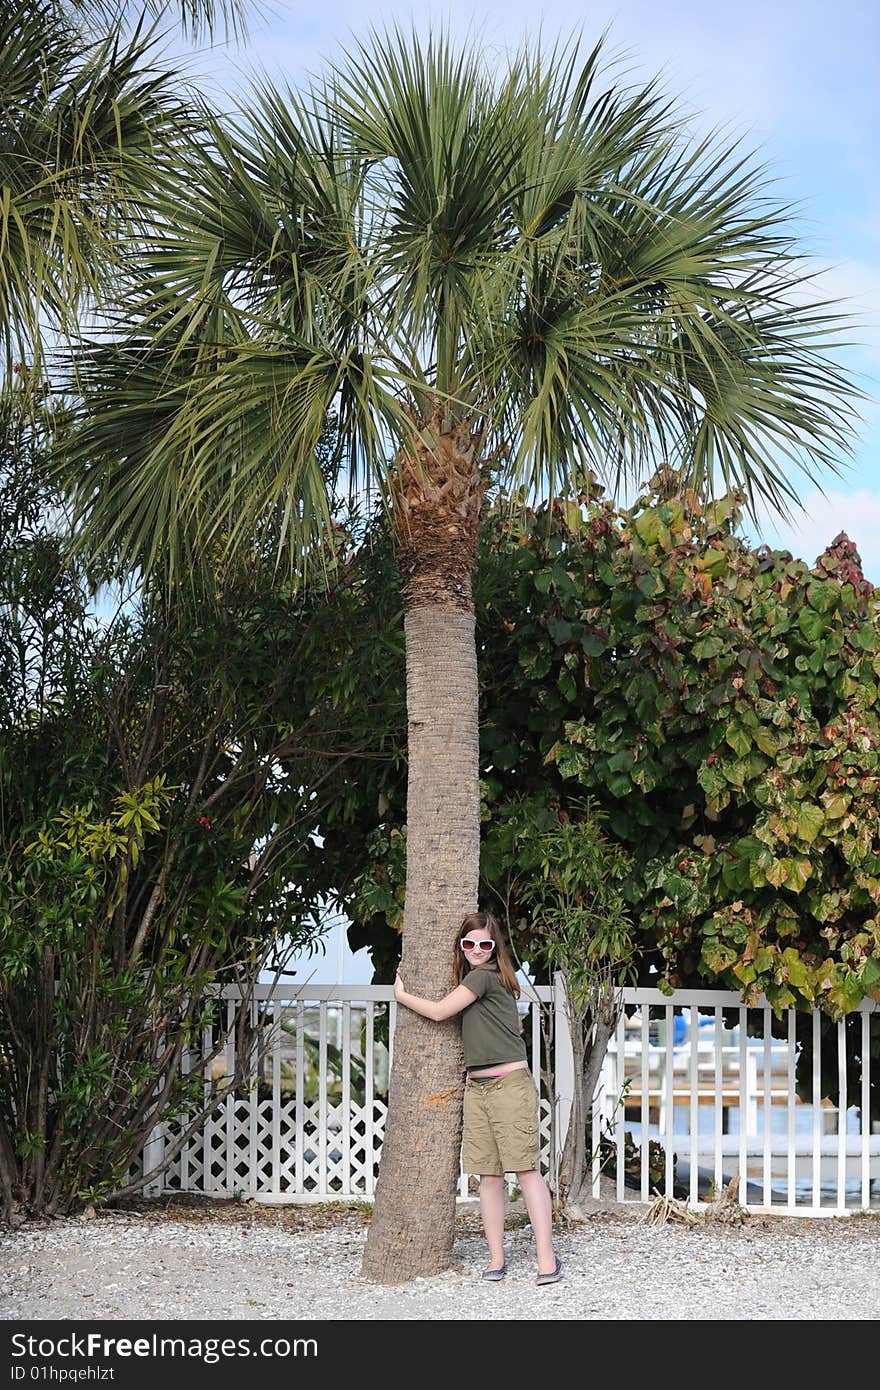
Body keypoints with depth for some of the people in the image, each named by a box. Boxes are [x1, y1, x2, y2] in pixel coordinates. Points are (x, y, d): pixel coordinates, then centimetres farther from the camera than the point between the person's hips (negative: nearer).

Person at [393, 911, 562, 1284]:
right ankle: (496, 1258, 8)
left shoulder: (485, 976, -9)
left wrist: (401, 995, 6)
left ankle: (547, 1257, -10)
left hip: (509, 1085, -9)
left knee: (527, 1170, -10)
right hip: (476, 1088, 9)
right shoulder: (470, 977, 18)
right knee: (489, 1176, 5)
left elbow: (438, 1012, -8)